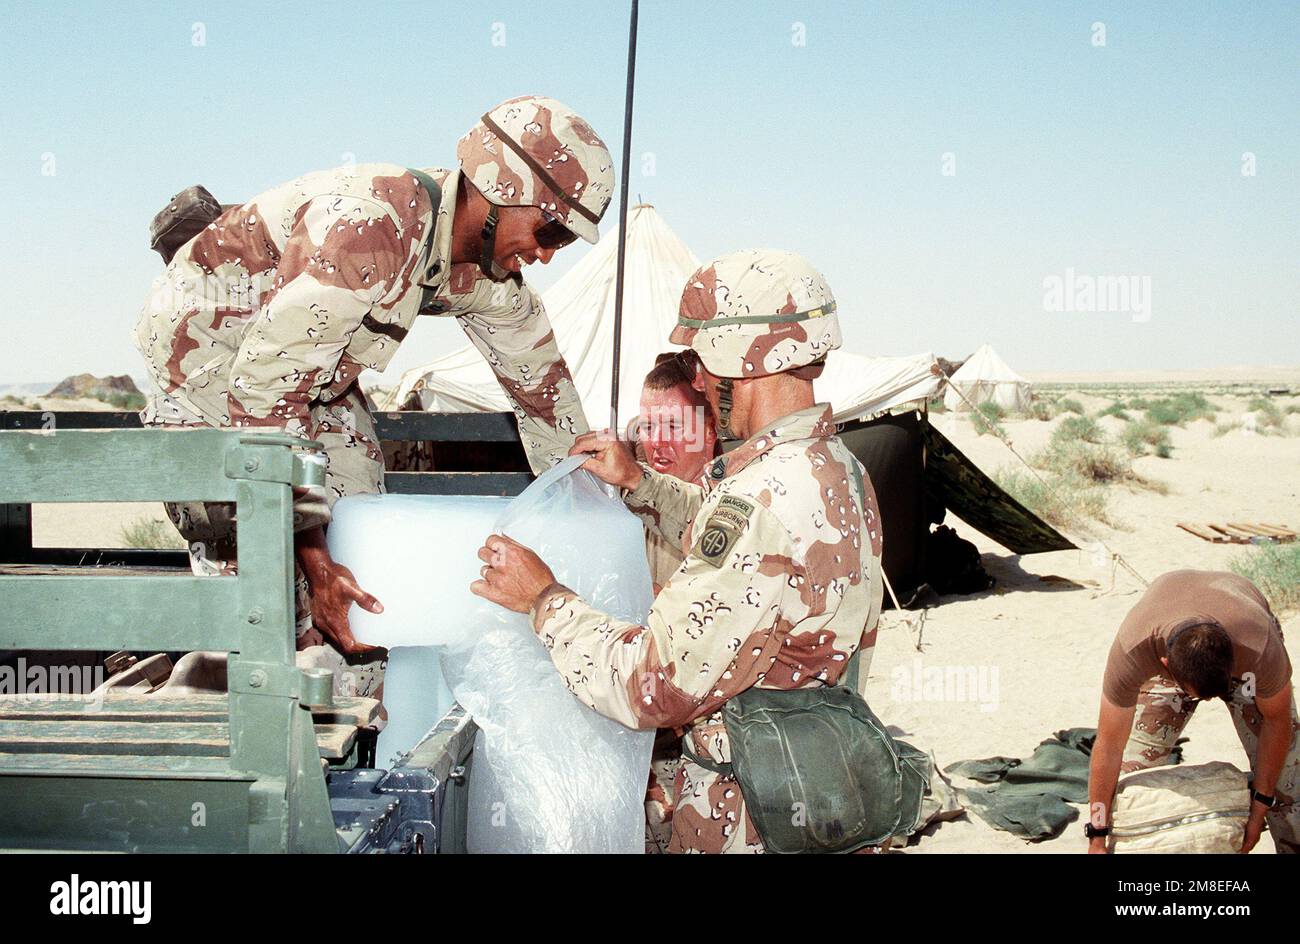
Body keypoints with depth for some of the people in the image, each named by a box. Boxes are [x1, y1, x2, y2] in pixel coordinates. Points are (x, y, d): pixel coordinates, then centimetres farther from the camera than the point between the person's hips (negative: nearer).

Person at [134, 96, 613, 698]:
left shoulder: (482, 273, -11)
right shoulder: (374, 224, -37)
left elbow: (541, 376, 5)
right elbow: (263, 391, -39)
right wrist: (310, 556, -40)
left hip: (313, 366, 8)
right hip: (205, 339, -7)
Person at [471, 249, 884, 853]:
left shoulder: (767, 498, -29)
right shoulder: (834, 469, 3)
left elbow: (652, 688, -27)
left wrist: (544, 599, -15)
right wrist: (638, 482, 16)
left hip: (744, 823, -9)